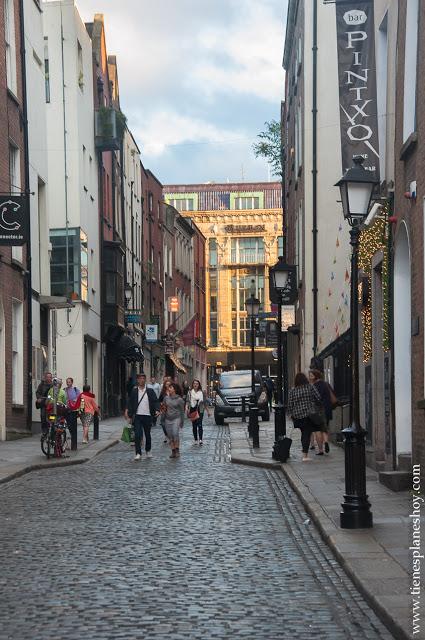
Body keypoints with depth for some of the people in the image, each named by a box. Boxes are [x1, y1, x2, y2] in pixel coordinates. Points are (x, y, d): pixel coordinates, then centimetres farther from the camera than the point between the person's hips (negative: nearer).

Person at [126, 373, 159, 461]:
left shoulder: (150, 391, 3)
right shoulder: (134, 391, 4)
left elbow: (156, 401, 1)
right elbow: (130, 402, 7)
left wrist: (156, 410, -15)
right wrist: (128, 410, -6)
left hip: (147, 416, 1)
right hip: (137, 416, -1)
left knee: (147, 434, 12)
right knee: (137, 435, -9)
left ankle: (148, 451, 31)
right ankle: (138, 453, -7)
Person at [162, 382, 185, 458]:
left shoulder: (179, 399, -4)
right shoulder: (166, 398, 5)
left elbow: (182, 411, 2)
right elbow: (163, 407, 19)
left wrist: (182, 422, 2)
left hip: (176, 418, -4)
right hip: (168, 419, 4)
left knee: (175, 434, -20)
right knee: (170, 436, 4)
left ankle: (177, 450, -9)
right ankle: (173, 451, 11)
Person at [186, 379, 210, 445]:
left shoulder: (202, 392, 6)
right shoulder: (190, 392, 5)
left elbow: (205, 402, 10)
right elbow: (187, 401, -1)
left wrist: (208, 411, 12)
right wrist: (186, 408, -19)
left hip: (200, 410, -1)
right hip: (192, 410, 1)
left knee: (199, 424, -13)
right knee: (194, 425, 6)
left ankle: (200, 439, -18)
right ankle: (195, 440, 13)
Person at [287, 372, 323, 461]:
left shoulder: (292, 391, 3)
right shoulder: (310, 387, -2)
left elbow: (290, 405, 1)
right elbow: (318, 399, -5)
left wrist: (291, 414, 11)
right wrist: (319, 408, 12)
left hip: (298, 416, 3)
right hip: (309, 414, -3)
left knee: (304, 433, 18)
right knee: (307, 434, -3)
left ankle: (305, 453, 26)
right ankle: (305, 455, -9)